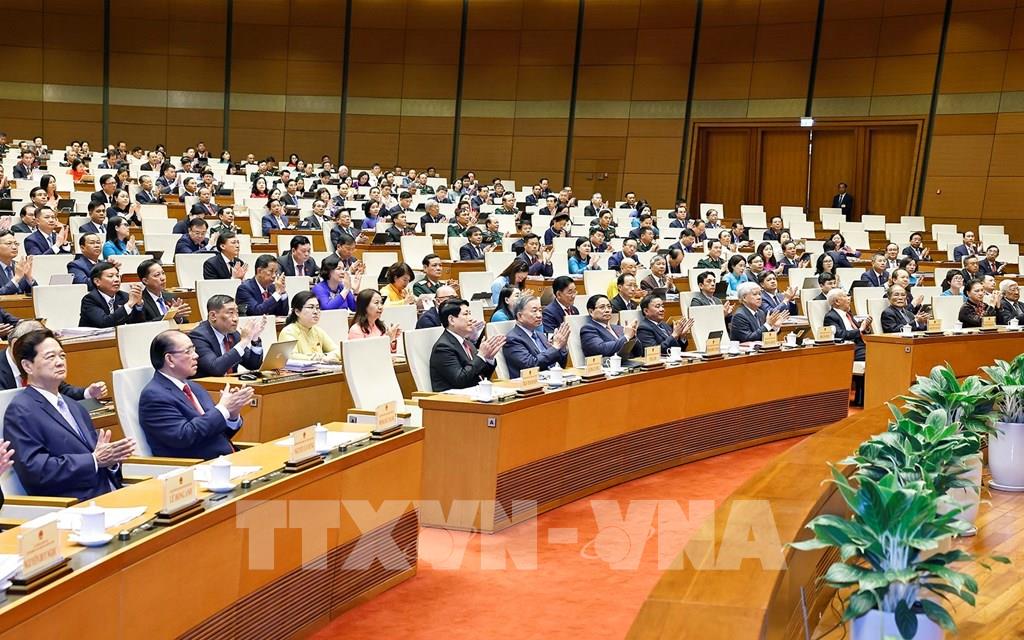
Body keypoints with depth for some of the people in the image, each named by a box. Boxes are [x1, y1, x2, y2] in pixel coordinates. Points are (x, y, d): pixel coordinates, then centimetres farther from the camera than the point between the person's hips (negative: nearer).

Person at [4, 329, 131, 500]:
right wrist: (94, 460, -15)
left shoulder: (75, 407, 23)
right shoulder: (20, 411, -2)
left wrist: (110, 459, -2)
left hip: (110, 498, 8)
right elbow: (33, 469, -14)